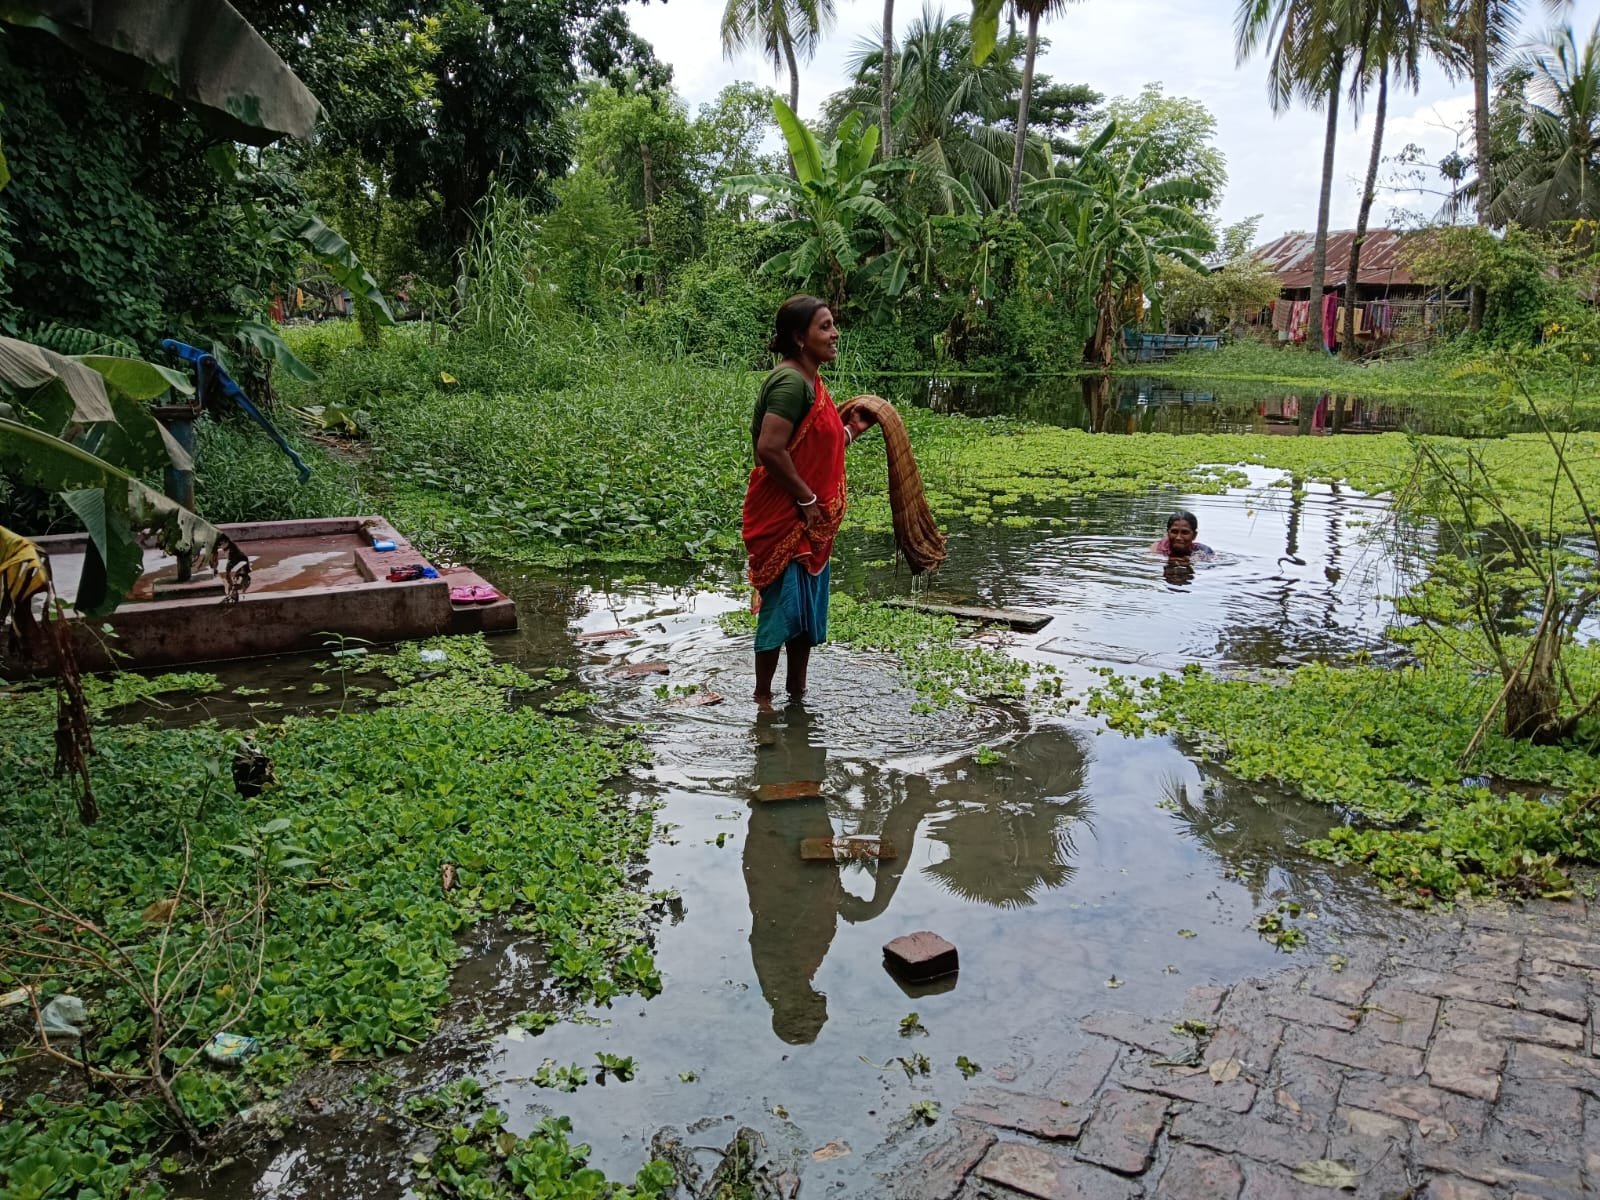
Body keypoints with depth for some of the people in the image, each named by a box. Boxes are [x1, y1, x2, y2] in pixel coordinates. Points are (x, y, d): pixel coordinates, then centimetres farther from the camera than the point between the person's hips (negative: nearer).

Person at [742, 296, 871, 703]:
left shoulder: (811, 381, 12)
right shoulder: (790, 381, -19)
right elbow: (770, 449, -27)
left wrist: (849, 431, 7)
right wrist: (807, 499, -19)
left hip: (810, 519, 10)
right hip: (784, 516, -10)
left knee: (809, 606, 17)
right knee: (783, 604, -1)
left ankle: (797, 692, 31)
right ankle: (763, 697, 14)